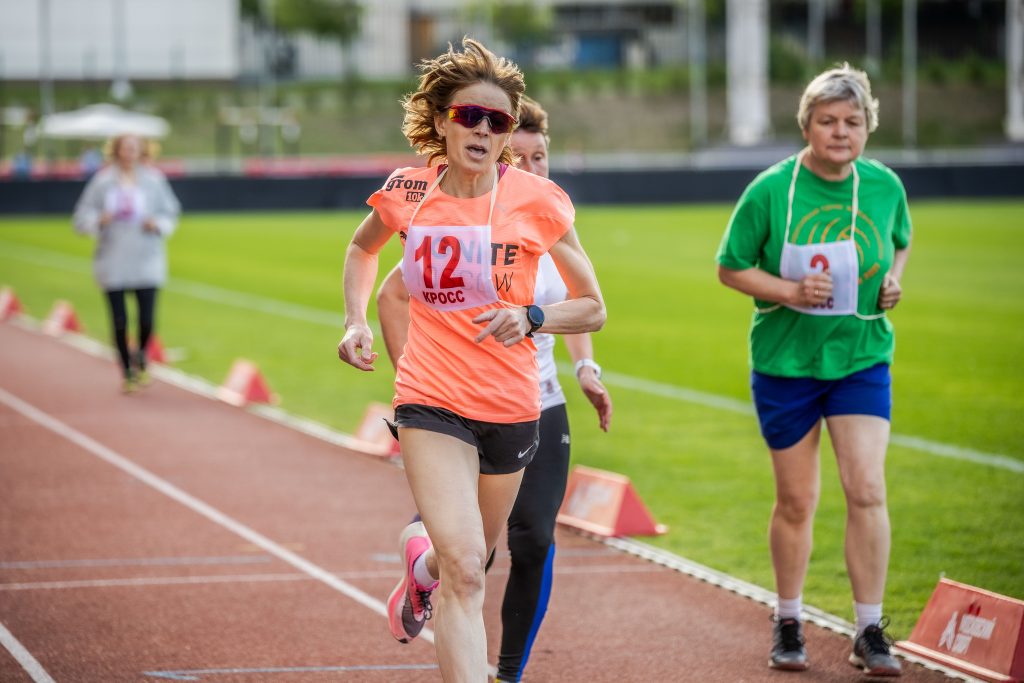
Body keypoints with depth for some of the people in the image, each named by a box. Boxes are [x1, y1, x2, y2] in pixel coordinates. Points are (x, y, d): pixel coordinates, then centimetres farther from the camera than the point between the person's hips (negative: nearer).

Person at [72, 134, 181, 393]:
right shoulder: (102, 181, 0)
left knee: (147, 320, -7)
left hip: (147, 262, 0)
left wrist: (158, 224, -9)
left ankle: (141, 357, 25)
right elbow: (82, 217, 4)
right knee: (119, 322, 0)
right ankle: (127, 371, 19)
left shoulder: (154, 180, 2)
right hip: (113, 263, 0)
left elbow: (170, 213, 11)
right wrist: (100, 220, -16)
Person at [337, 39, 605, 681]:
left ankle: (421, 567, 57)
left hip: (512, 407, 1)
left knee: (472, 557, 21)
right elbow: (363, 248, 22)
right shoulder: (407, 192, -2)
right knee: (465, 569, -19)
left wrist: (530, 317, -19)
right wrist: (356, 321, 6)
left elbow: (593, 308, 0)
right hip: (431, 403, -1)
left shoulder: (537, 200, -8)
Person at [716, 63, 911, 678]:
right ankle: (789, 625, 27)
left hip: (863, 358, 1)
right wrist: (791, 291, -18)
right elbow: (730, 268, -3)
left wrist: (893, 281, -3)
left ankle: (870, 633, 0)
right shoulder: (771, 190, -10)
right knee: (797, 500, 8)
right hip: (786, 361, -1)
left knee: (867, 491, -10)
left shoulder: (885, 186, -2)